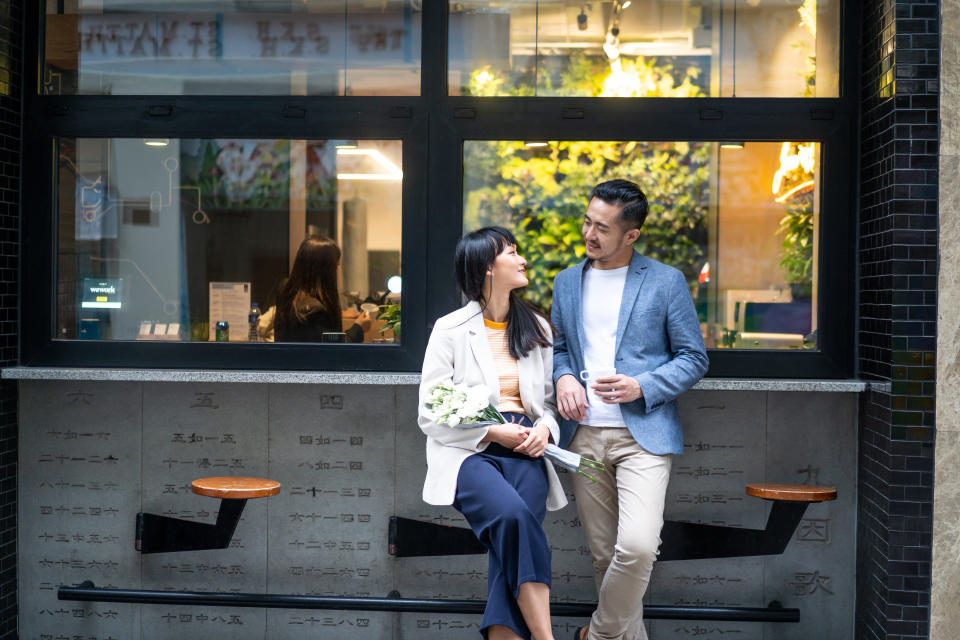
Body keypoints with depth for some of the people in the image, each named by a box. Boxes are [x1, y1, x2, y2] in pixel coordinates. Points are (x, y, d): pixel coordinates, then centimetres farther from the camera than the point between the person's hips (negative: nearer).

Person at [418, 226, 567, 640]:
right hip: (469, 452, -3)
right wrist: (492, 432, -11)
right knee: (513, 514, -32)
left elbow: (550, 400, 22)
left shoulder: (537, 329, 19)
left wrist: (544, 427, -2)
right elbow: (430, 415, 1)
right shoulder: (451, 330, 5)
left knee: (512, 544, -24)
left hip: (525, 452, 4)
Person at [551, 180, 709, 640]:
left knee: (637, 547, -19)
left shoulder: (666, 282, 0)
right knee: (604, 553, 8)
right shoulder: (567, 282, 13)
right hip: (585, 435, 4)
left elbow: (693, 359, 2)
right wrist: (563, 377, -1)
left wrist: (642, 387, -14)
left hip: (643, 434, -4)